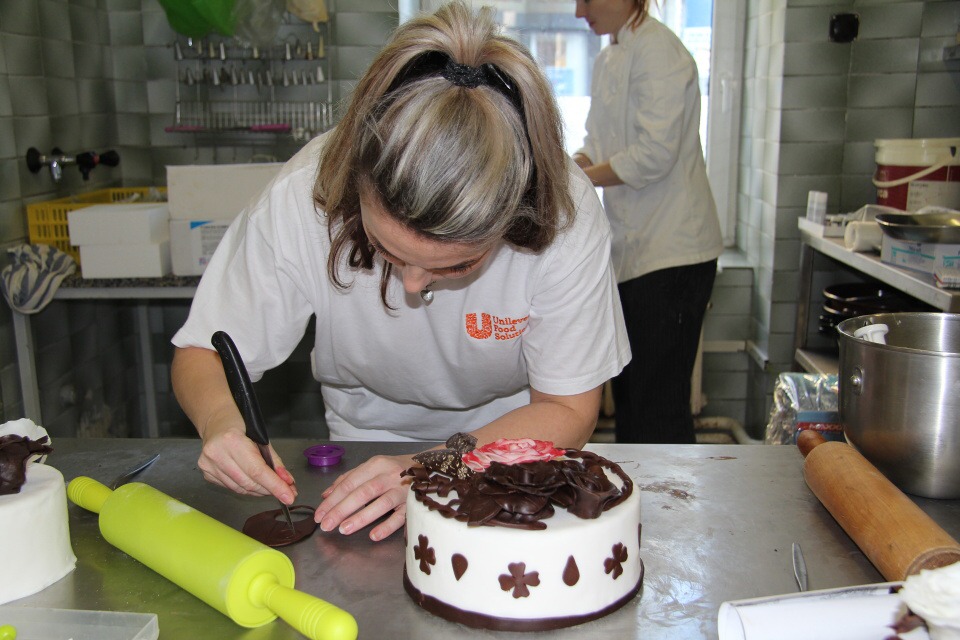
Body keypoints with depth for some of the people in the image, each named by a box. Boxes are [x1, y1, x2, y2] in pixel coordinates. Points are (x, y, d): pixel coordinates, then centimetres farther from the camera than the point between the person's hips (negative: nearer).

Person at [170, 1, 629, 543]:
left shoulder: (567, 215, -30)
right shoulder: (301, 199, -28)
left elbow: (567, 411, -19)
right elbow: (204, 353, -14)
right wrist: (219, 416, -37)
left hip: (514, 442, 0)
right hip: (367, 442, 1)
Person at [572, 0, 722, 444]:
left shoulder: (657, 50, -13)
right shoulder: (608, 60, 15)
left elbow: (653, 154, -21)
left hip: (670, 253, -9)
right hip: (633, 250, 9)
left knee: (658, 411, -5)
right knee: (628, 396, 16)